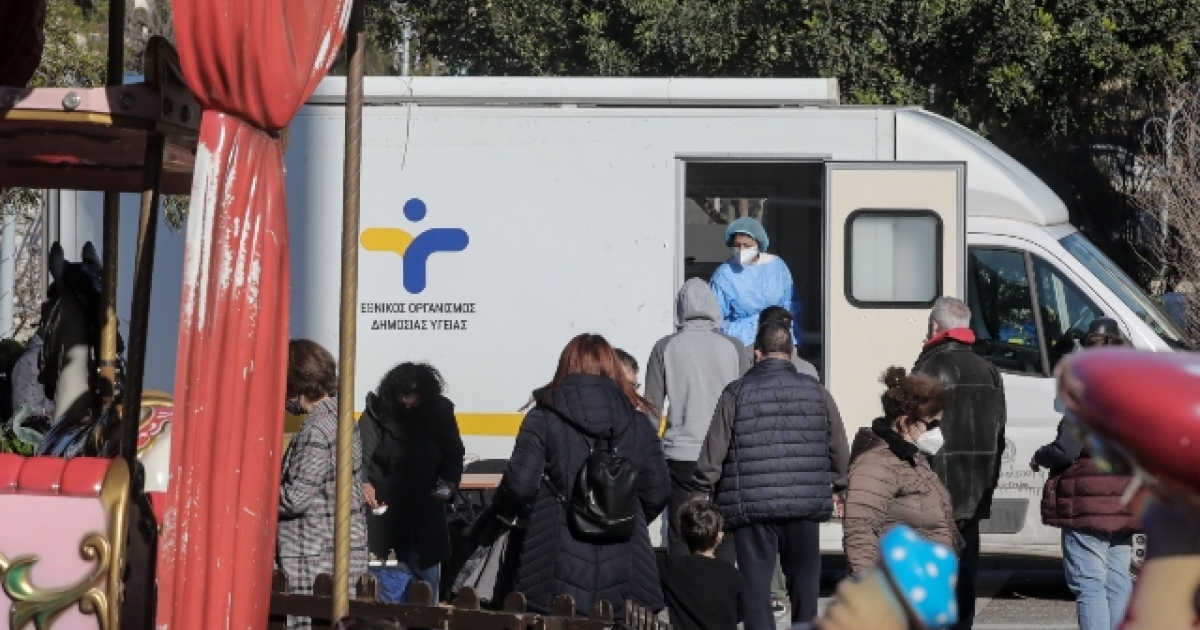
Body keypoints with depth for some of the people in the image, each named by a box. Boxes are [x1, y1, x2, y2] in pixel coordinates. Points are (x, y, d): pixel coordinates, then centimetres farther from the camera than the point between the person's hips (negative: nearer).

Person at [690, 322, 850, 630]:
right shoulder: (816, 391, 5)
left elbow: (713, 453, -3)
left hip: (752, 506, -2)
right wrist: (837, 489, 24)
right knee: (804, 581, 14)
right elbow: (839, 449, 11)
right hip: (806, 507, 2)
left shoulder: (736, 393, -2)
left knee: (756, 582, 1)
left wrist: (703, 493, 7)